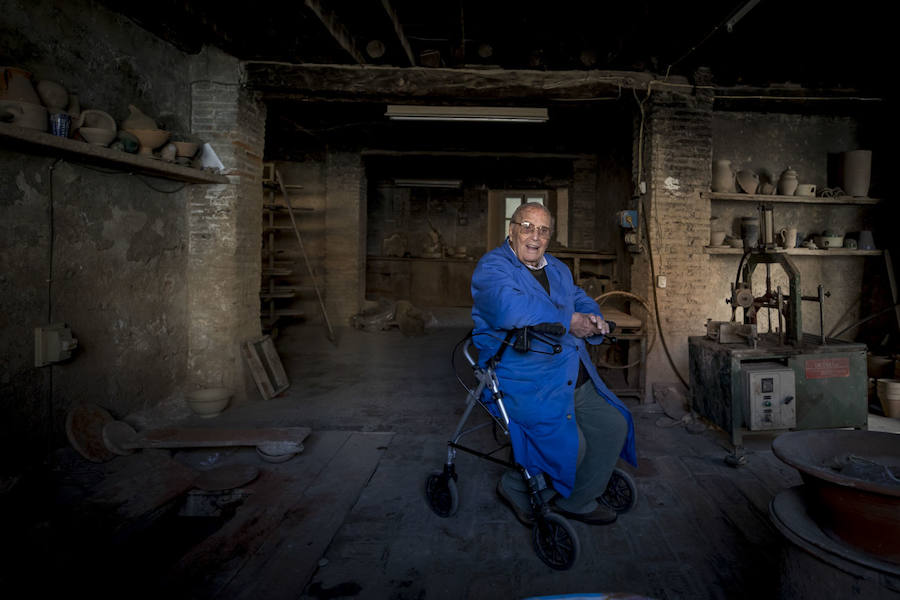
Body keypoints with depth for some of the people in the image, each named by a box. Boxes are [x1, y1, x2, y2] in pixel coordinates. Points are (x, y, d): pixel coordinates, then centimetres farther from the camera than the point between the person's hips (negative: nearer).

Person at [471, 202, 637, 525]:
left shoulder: (558, 268, 18)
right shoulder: (492, 267, -11)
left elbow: (581, 300, 24)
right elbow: (510, 307, -31)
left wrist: (593, 321, -2)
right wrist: (569, 320, -23)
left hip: (576, 381, 9)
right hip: (524, 382, -9)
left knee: (614, 426, 8)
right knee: (569, 445, -23)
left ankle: (577, 502, 26)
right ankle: (516, 488, 7)